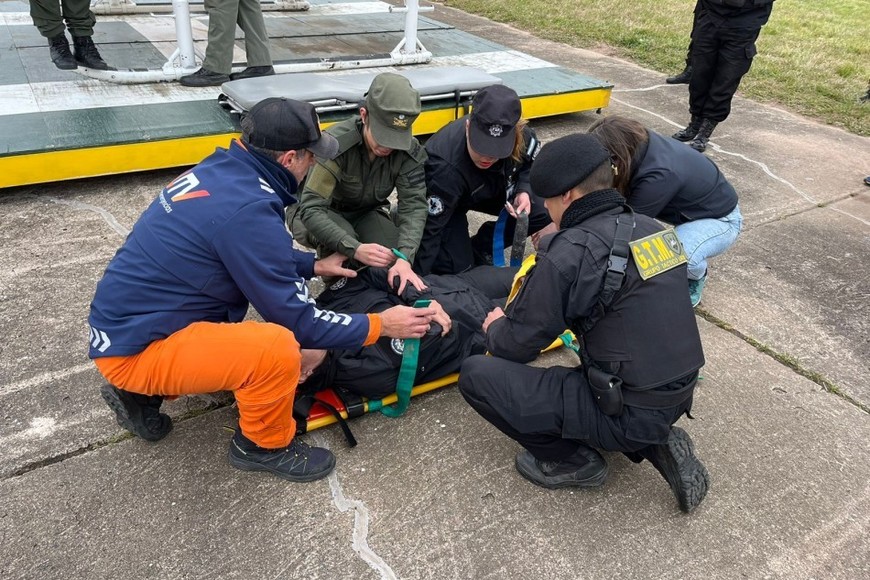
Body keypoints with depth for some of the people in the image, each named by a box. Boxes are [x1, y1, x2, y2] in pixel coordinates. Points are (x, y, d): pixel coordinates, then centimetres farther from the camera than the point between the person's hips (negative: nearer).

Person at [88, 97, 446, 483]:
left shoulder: (221, 171, 0)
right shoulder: (247, 209, -26)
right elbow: (297, 321, -20)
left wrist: (313, 266, 20)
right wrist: (380, 325, -10)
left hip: (124, 321, 10)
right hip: (134, 348, -9)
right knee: (280, 348, -26)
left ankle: (143, 392, 20)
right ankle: (265, 446, 4)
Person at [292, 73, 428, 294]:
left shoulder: (410, 152, -21)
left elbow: (414, 205, -28)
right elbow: (311, 209, -37)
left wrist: (404, 258, -47)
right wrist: (355, 249, -52)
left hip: (367, 214, 3)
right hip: (324, 215, -3)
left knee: (395, 257, -23)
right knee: (342, 238, -36)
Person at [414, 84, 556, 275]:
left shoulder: (520, 134, -30)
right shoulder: (445, 168, -42)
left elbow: (532, 165, -5)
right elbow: (430, 228, -35)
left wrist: (524, 192, -24)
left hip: (490, 190, 5)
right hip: (447, 202, -4)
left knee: (545, 212, -12)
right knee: (457, 266, -16)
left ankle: (481, 248, 3)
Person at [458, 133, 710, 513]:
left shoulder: (569, 253, -19)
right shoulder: (651, 228, 4)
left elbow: (516, 346, -11)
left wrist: (496, 328, 13)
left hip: (630, 413, -8)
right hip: (677, 397, 8)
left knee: (476, 375, -6)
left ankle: (574, 462, 8)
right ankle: (655, 443, 16)